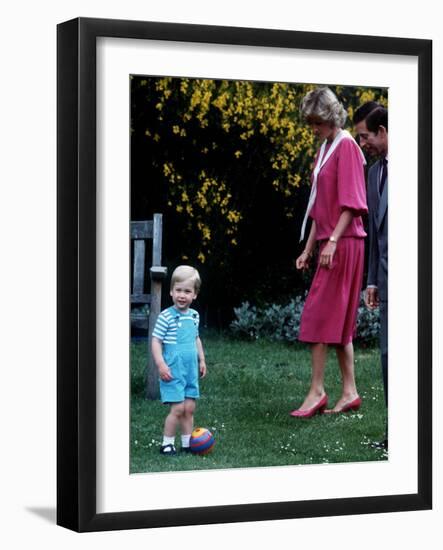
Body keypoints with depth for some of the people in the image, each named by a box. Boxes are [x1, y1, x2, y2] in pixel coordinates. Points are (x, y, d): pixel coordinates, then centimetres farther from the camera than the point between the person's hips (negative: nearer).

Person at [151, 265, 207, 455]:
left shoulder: (194, 316, 8)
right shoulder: (166, 317, -13)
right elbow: (156, 341, -12)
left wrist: (202, 360, 22)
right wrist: (161, 364, -19)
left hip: (191, 370, 6)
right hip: (173, 371, -6)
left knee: (189, 408, 9)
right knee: (177, 408, -9)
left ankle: (188, 443, 18)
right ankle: (167, 443, 4)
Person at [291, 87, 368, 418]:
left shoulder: (346, 146, -10)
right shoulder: (326, 149, 17)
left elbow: (350, 202, -17)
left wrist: (332, 241, -22)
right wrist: (309, 249, 19)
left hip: (343, 243, -9)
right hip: (330, 244, 9)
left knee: (319, 314, -9)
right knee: (338, 320, 9)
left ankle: (317, 391, -6)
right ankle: (350, 393, 12)